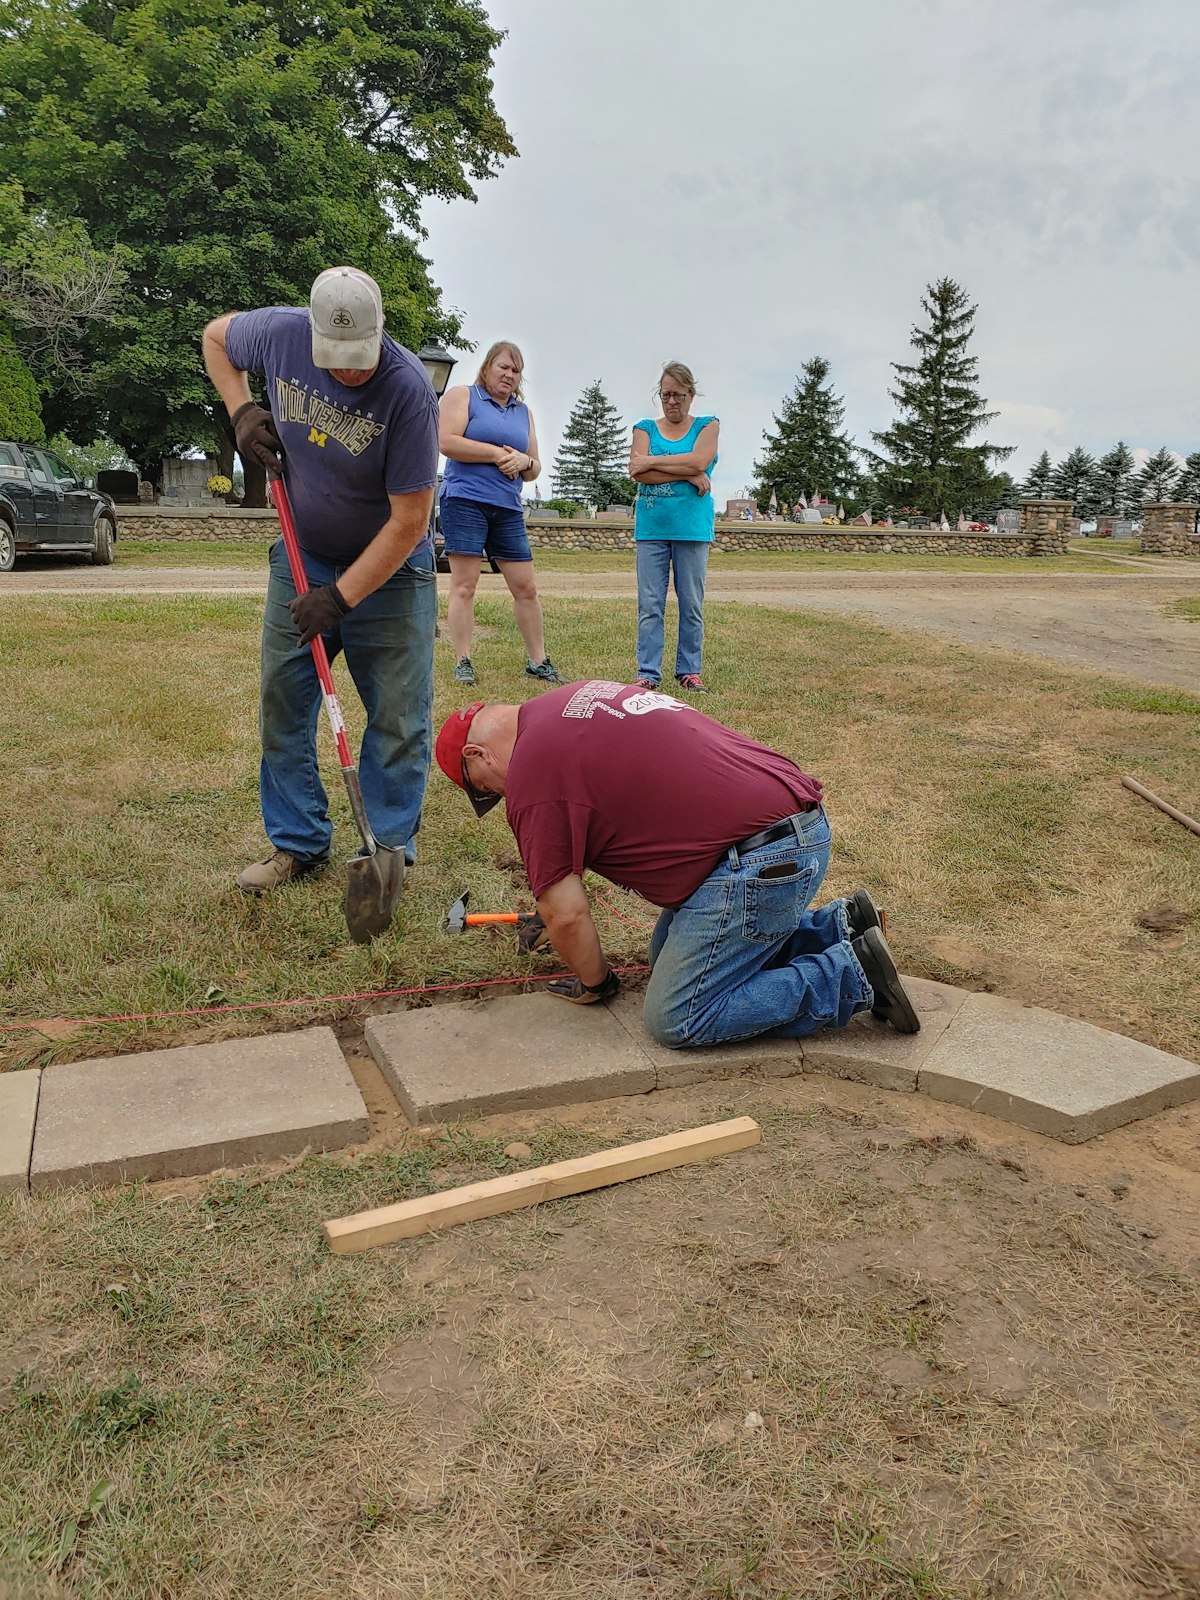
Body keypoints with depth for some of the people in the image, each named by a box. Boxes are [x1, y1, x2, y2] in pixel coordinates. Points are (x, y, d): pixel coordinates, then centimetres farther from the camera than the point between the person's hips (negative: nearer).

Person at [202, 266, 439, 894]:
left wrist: (341, 596, -21)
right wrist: (241, 411, -3)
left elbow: (407, 523, -23)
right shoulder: (281, 332, -13)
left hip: (388, 571, -4)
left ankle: (390, 846, 13)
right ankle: (297, 842, 17)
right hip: (303, 558, 4)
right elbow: (216, 335, 13)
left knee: (399, 718, -2)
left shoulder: (408, 389, -25)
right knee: (282, 702, 5)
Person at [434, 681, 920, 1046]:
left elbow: (566, 916, -8)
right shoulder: (577, 700, 18)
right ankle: (839, 926, 18)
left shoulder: (532, 774, -10)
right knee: (669, 953, 23)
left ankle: (853, 976, -1)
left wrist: (595, 983, 13)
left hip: (759, 858, -10)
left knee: (676, 1021, -1)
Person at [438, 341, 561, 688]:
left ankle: (538, 661, 13)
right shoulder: (462, 395, 4)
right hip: (465, 500, -5)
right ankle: (463, 663, -4)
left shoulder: (524, 411, 21)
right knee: (464, 584, -8)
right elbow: (447, 441, -11)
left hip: (508, 508, 6)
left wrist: (523, 462, -3)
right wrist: (497, 454, -11)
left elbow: (535, 468, 21)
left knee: (526, 587, 4)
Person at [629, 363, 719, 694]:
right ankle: (648, 673, 3)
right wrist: (689, 475, -10)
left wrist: (651, 462, -7)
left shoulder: (707, 426, 10)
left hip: (692, 528, 0)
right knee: (650, 605, -1)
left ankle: (689, 671, 12)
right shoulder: (645, 428, 11)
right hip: (651, 528, 1)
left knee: (692, 605, 4)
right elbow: (637, 473, -6)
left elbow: (699, 460, -11)